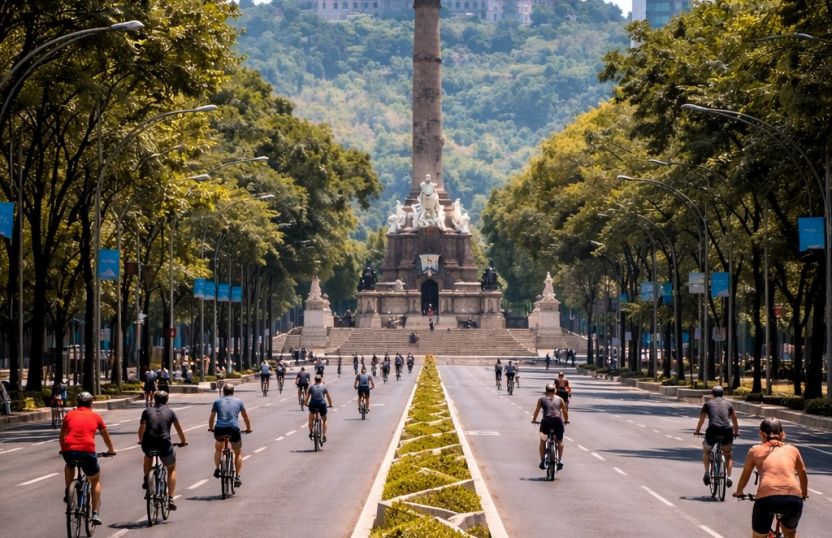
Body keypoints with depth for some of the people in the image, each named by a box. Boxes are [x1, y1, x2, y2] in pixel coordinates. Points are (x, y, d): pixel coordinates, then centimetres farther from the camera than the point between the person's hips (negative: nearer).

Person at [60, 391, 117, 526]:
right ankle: (95, 514, 10)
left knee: (69, 466, 39)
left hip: (69, 451, 2)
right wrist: (111, 450, 45)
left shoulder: (70, 415, 19)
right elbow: (106, 436, 28)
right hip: (87, 451, -2)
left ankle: (68, 493, 26)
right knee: (96, 480, 20)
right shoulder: (95, 416, 16)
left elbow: (62, 434, 31)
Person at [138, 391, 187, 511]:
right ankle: (171, 499, 11)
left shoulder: (147, 411, 13)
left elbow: (141, 428, 25)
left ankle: (146, 480, 27)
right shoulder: (170, 412, 10)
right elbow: (179, 429, 19)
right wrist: (183, 441, 37)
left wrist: (141, 440, 44)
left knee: (148, 455, 40)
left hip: (148, 445, 2)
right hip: (164, 446, -2)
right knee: (172, 469, 22)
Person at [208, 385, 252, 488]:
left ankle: (217, 469, 16)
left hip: (219, 430, 1)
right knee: (238, 453, 20)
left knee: (218, 449, 32)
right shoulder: (238, 401, 15)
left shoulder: (217, 402, 16)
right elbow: (245, 417, 24)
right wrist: (248, 429, 39)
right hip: (233, 430, -1)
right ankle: (237, 476, 10)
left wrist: (211, 428, 42)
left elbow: (212, 418, 23)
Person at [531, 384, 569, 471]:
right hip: (558, 421, 1)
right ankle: (560, 460, 7)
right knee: (559, 441, 20)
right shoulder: (559, 399, 19)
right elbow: (565, 411, 18)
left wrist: (534, 420, 28)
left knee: (543, 441, 18)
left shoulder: (542, 399, 16)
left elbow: (537, 410, 15)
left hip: (546, 421, -1)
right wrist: (566, 420, 34)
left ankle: (542, 461, 12)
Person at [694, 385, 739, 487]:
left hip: (712, 431, -1)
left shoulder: (708, 403, 16)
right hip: (727, 432, 1)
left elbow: (701, 419, 25)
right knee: (728, 455, 23)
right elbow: (734, 420, 26)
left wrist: (697, 431, 41)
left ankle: (707, 474, 13)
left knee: (706, 450, 26)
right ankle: (728, 477, 9)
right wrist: (735, 432, 42)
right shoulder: (728, 403, 19)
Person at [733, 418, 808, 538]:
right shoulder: (792, 449, 23)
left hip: (767, 498, -2)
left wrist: (739, 491, 50)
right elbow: (803, 474, 37)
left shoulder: (756, 450, 19)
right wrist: (804, 494, 55)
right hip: (793, 498, 2)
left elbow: (745, 475, 31)